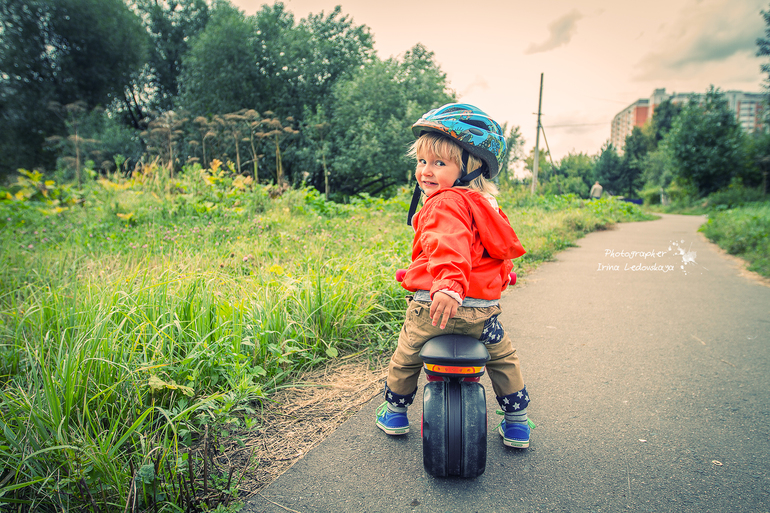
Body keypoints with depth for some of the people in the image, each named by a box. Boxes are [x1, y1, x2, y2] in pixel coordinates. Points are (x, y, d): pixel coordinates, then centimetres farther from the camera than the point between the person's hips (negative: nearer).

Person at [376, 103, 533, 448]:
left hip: (434, 305, -6)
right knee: (503, 356, 28)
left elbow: (449, 245, -34)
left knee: (406, 356, 20)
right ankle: (516, 423, 38)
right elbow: (504, 250, 22)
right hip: (483, 309, 6)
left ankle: (395, 412, 40)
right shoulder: (486, 204, 12)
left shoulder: (444, 204, -14)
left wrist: (449, 284, -46)